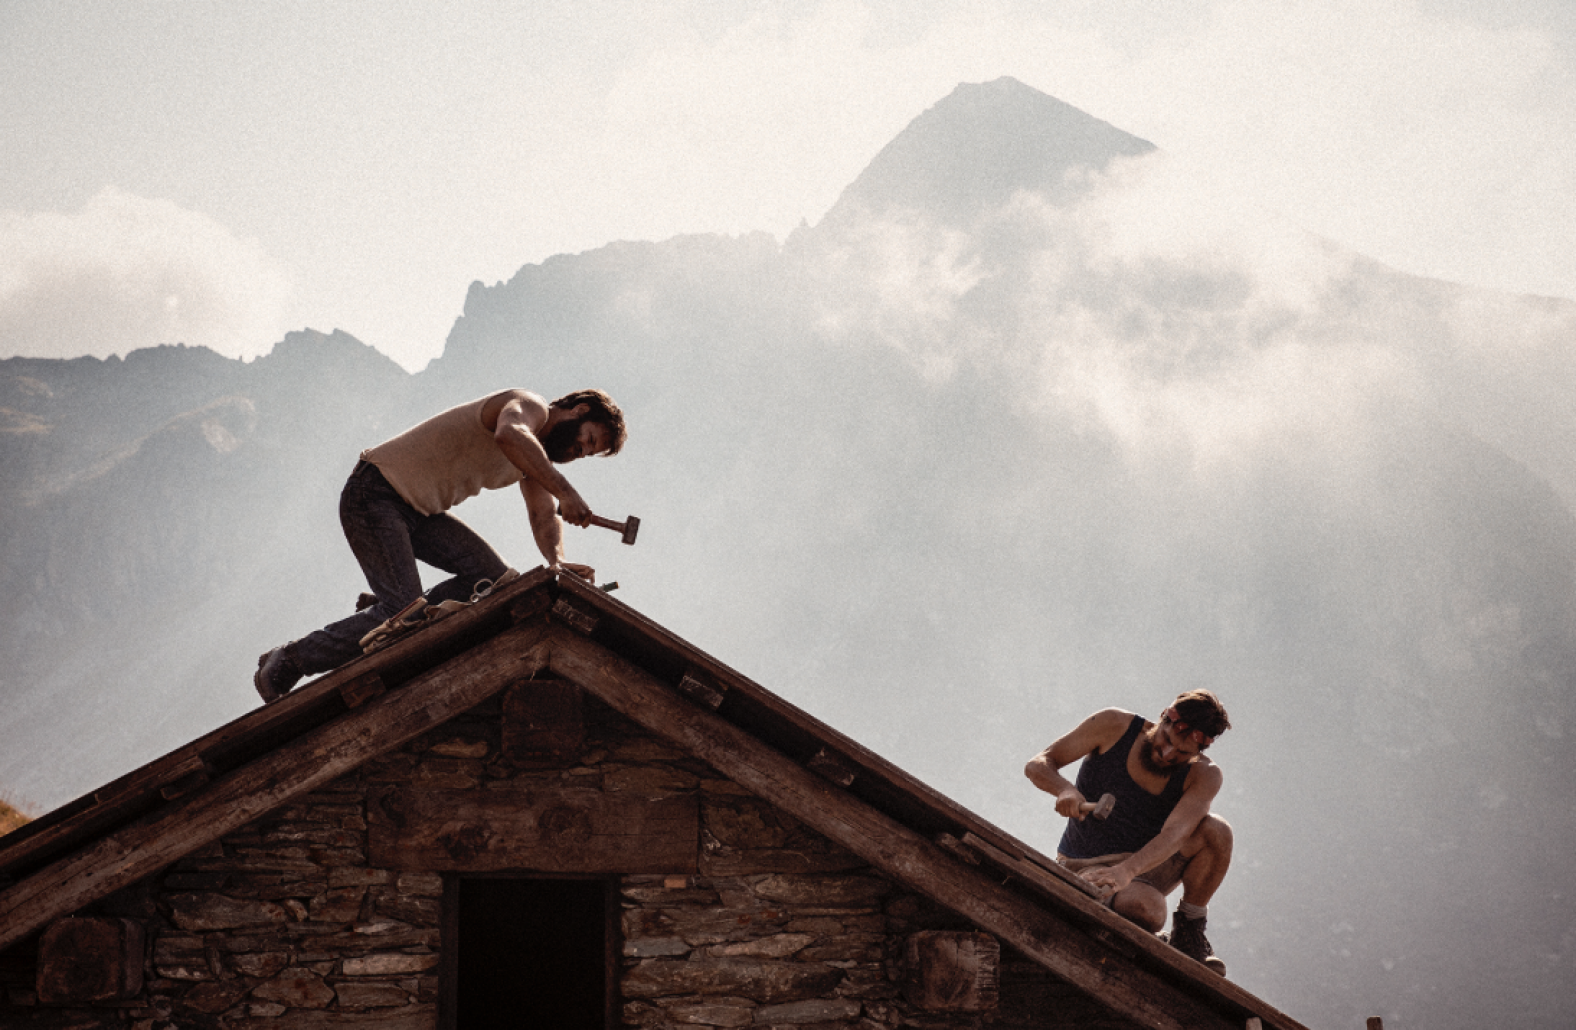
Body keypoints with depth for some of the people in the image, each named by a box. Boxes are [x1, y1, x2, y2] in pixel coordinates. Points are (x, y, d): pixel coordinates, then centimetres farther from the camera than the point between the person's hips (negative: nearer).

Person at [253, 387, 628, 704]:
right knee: (401, 609, -18)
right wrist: (565, 491, -42)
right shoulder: (530, 406, -15)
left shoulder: (538, 452, 14)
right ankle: (286, 664, -5)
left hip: (421, 511, 9)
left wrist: (557, 560, -17)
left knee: (496, 579, -7)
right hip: (374, 495, -9)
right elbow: (509, 435, -40)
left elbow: (544, 517, 5)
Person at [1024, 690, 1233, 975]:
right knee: (1148, 911, -38)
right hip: (1085, 868, -3)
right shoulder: (1115, 726, -12)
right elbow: (1037, 765, -10)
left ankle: (1188, 932, -7)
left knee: (1216, 830, -26)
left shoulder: (1203, 775, -11)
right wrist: (1064, 789, -34)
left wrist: (1126, 870, -47)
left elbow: (1175, 834, -28)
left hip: (1144, 868, 3)